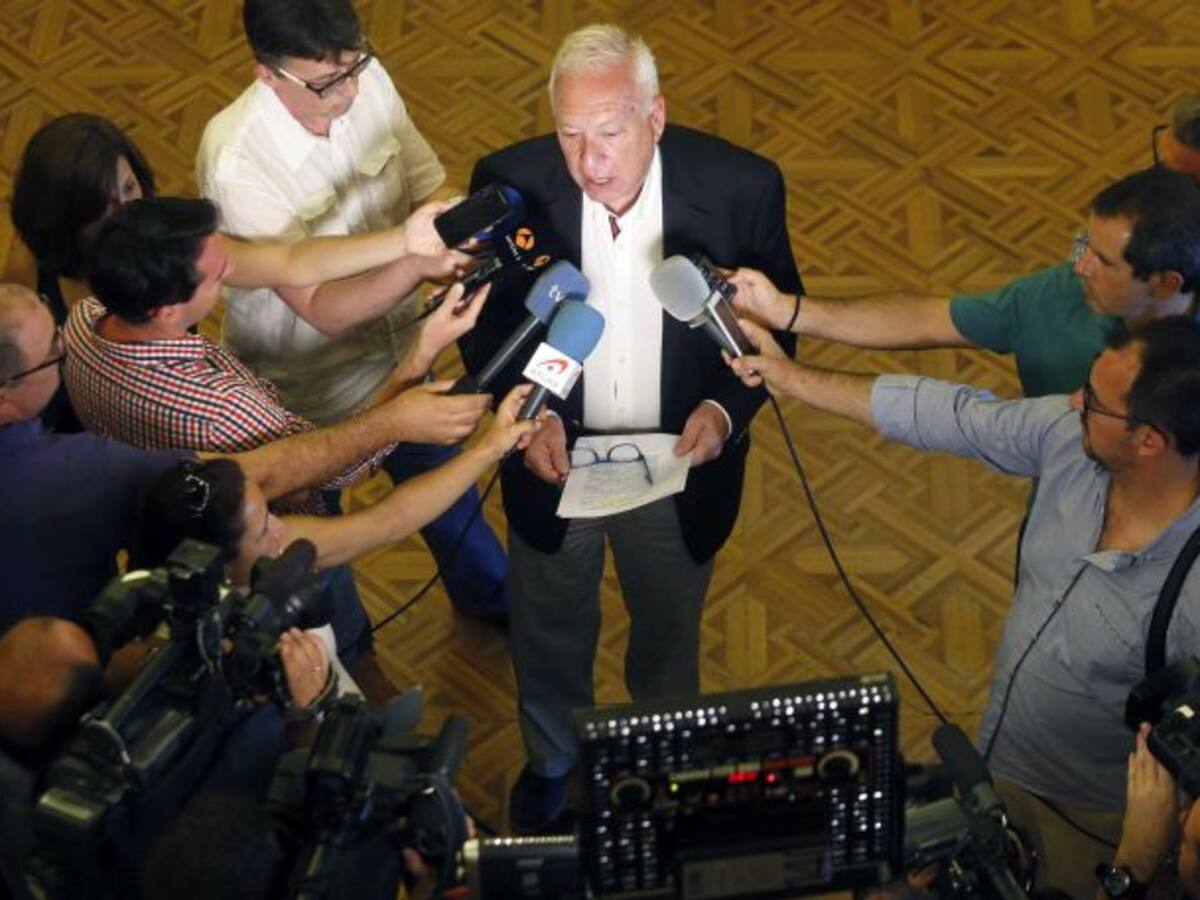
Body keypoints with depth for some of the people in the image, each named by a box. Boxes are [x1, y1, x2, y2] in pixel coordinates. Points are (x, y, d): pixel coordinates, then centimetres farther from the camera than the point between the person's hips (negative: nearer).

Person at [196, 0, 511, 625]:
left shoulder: (368, 81, -19)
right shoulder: (236, 160, -35)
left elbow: (428, 185, -7)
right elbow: (324, 308, -34)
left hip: (397, 350, 5)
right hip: (308, 392, -5)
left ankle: (486, 596, 60)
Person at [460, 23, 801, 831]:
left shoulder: (741, 187, -23)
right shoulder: (510, 183, -22)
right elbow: (485, 320, -6)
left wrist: (727, 408, -22)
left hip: (680, 461, 0)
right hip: (555, 456, 0)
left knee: (670, 634, 26)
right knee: (550, 635, 25)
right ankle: (551, 759, 56)